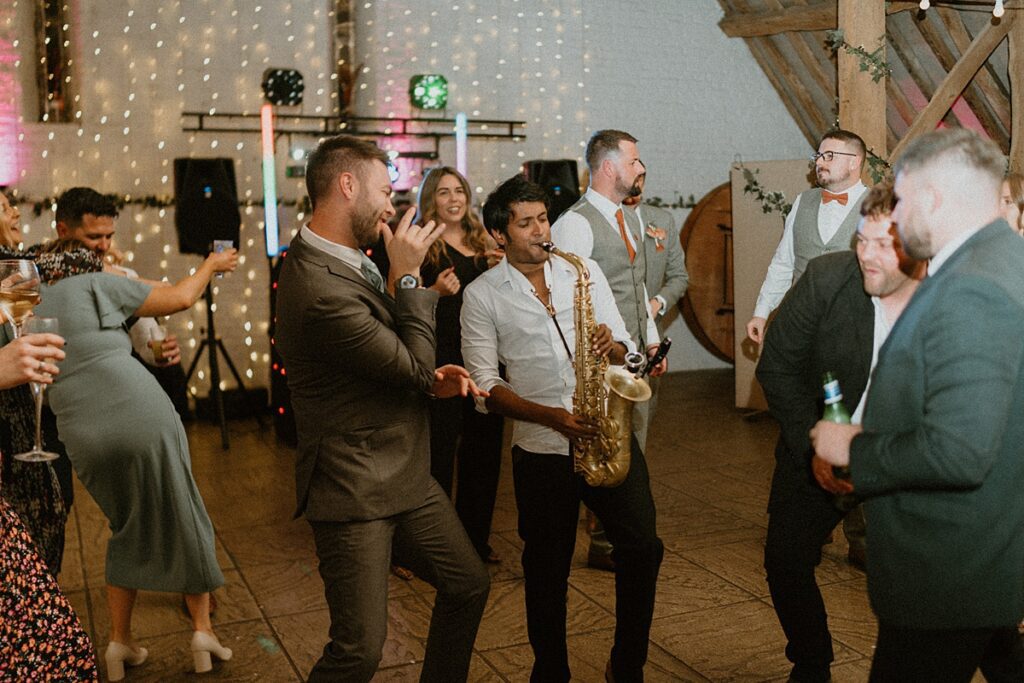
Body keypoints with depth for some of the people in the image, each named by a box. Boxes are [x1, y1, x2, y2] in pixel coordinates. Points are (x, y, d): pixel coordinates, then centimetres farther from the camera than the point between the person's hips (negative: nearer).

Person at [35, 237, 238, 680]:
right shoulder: (97, 283, 4)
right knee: (182, 519, 12)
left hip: (83, 437, 5)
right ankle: (202, 626, 14)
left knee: (129, 528, 23)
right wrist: (210, 266, 21)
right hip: (141, 415, -4)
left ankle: (120, 639, 21)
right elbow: (180, 298, 4)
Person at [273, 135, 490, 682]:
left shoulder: (346, 260, 7)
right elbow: (415, 366, -19)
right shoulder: (320, 288, -26)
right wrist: (409, 275, -14)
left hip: (406, 477, 10)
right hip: (353, 493, -10)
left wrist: (431, 379, 1)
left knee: (468, 586, 19)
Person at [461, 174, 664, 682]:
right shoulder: (482, 295, 0)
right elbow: (485, 385, -4)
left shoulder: (584, 271, 8)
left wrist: (612, 347, -14)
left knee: (642, 548, -3)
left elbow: (625, 348, 11)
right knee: (547, 570, 9)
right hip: (541, 450, -2)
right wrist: (551, 417, -16)